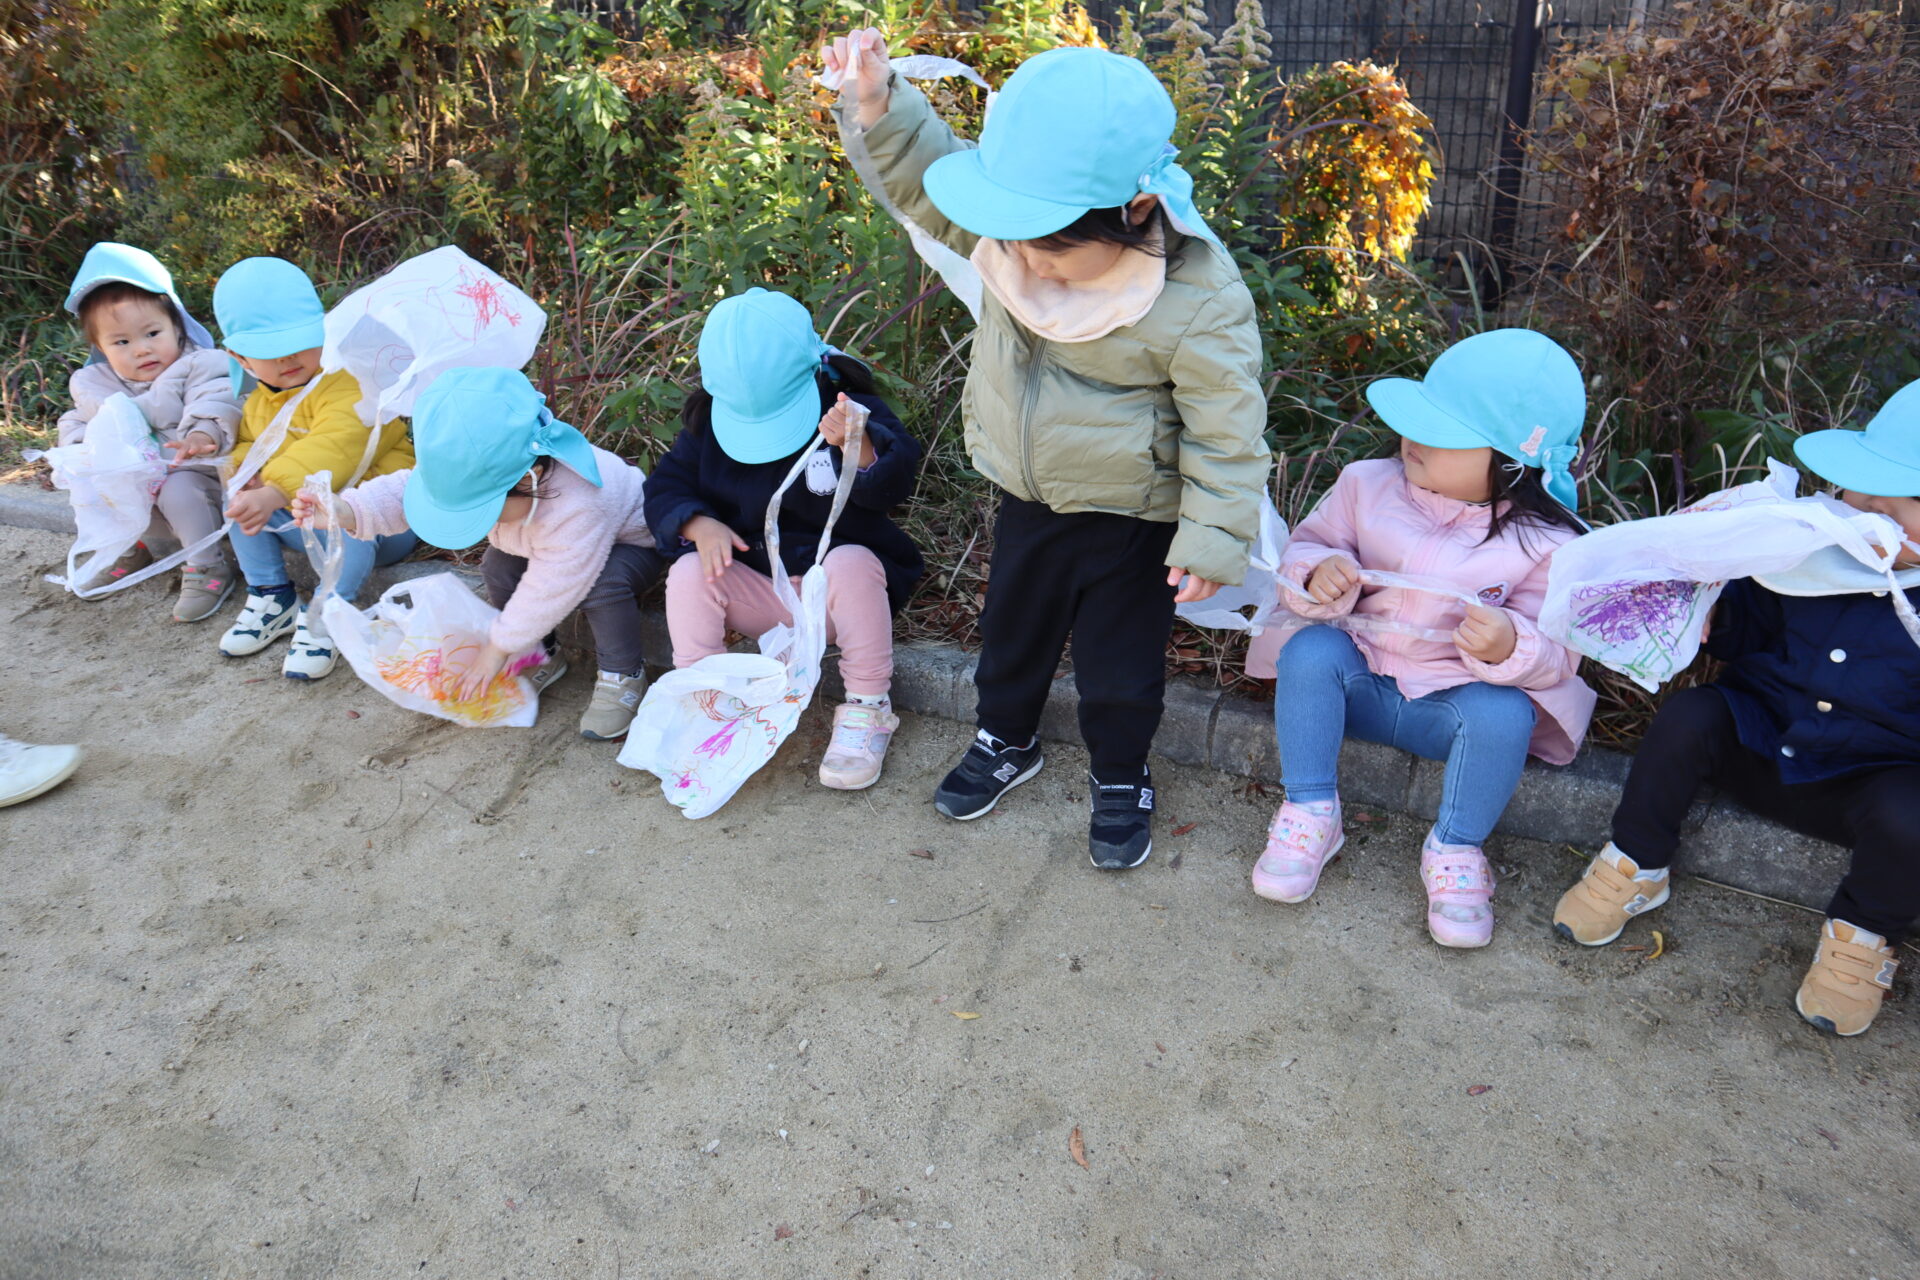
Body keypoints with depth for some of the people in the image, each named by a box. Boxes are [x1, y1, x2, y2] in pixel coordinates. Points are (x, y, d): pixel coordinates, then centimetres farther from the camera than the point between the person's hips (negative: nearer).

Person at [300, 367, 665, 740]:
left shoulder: (574, 509, -46)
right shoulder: (479, 471, -25)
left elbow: (548, 589, -37)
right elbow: (407, 490, -16)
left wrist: (498, 648, -26)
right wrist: (343, 512, -34)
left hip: (630, 540, -7)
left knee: (604, 583, -38)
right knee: (499, 566, -18)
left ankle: (622, 676, -14)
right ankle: (539, 657, 5)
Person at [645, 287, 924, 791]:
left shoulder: (849, 405, -15)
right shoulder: (708, 420, -4)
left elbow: (893, 485, -29)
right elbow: (665, 488, -1)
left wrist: (858, 448, -51)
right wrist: (699, 524, -24)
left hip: (843, 580, -2)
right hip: (755, 590, 3)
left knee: (850, 562, -35)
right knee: (688, 573, -23)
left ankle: (867, 709, -18)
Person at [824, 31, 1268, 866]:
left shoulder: (1198, 301, -30)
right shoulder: (1019, 226, -15)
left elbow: (1226, 428, -20)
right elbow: (931, 178, 2)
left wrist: (1215, 537, -17)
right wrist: (878, 106, -14)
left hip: (1131, 518, -5)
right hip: (1027, 494, 5)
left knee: (1119, 662, 14)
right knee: (1011, 625, 24)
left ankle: (1120, 779, 40)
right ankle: (1006, 741, 51)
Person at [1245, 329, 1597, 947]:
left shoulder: (1545, 545, -12)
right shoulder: (1367, 485, -5)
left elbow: (1556, 656, -11)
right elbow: (1304, 549, 3)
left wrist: (1509, 648, -34)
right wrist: (1318, 576, -22)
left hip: (1457, 699, -2)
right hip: (1359, 681, 2)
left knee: (1502, 713, -33)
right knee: (1310, 650, -27)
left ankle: (1455, 852, -8)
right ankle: (1309, 814, -13)